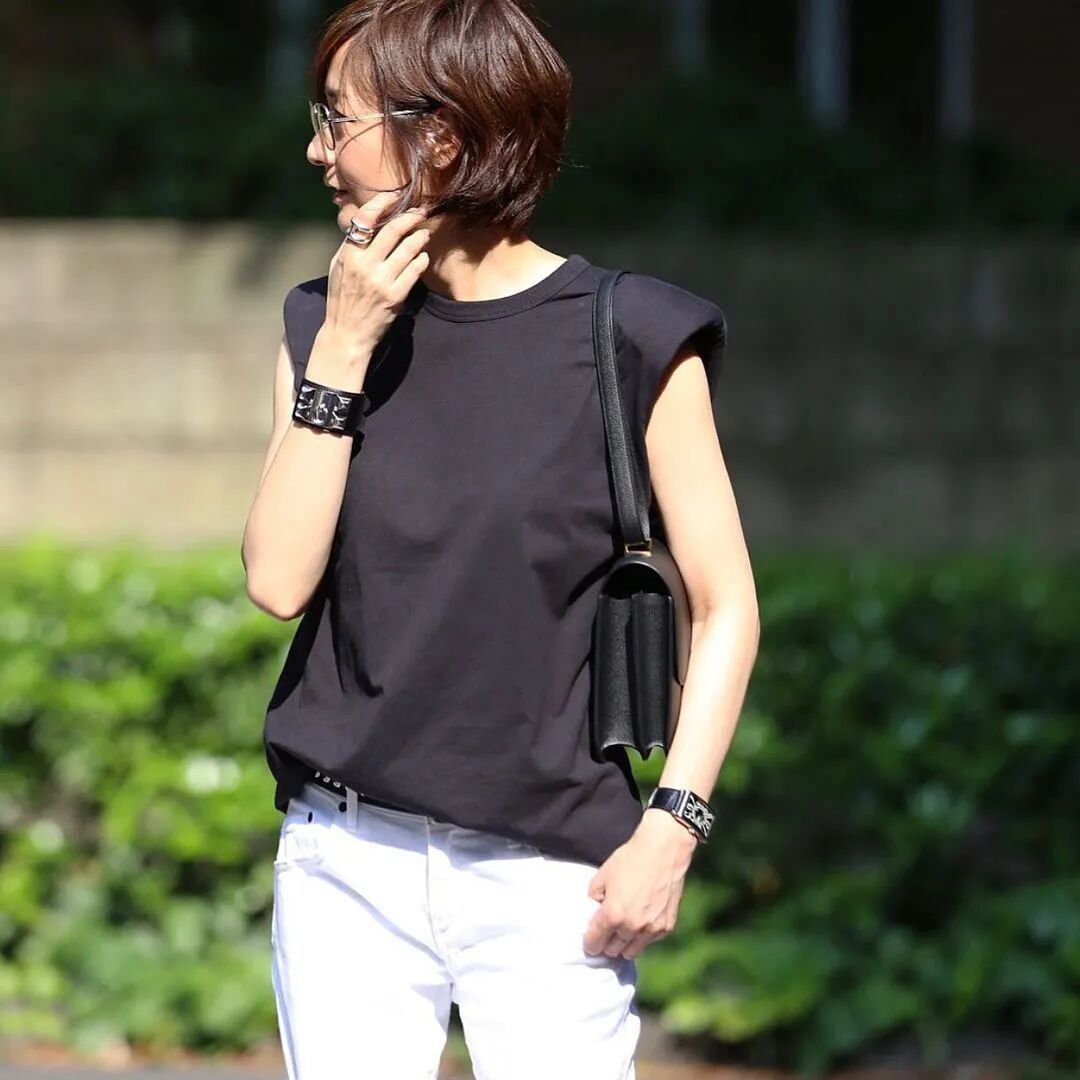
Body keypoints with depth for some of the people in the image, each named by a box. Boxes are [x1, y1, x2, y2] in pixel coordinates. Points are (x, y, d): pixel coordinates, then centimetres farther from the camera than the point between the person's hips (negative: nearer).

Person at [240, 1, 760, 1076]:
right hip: (345, 864, 4)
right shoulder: (326, 325, 7)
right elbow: (279, 579, -4)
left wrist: (669, 828, -10)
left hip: (546, 879, -3)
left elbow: (724, 605, -2)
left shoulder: (631, 342, -4)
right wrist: (343, 348, -8)